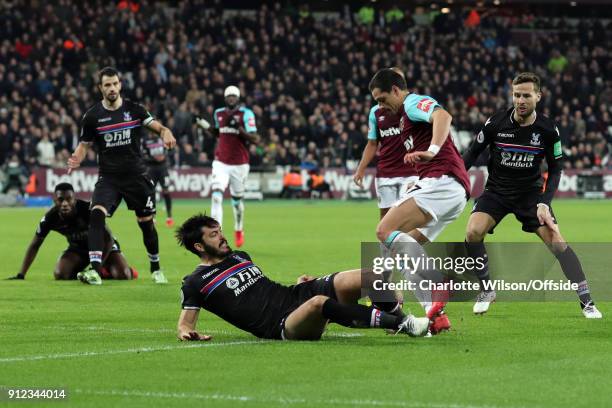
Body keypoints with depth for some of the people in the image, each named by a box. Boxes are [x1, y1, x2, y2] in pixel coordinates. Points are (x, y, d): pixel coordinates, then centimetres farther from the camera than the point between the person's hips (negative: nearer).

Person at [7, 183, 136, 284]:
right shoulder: (50, 218, -22)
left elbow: (107, 238, -31)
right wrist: (21, 275, -13)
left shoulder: (88, 209, -34)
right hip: (77, 247, 3)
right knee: (60, 275, -25)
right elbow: (35, 245, -9)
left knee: (123, 275, -24)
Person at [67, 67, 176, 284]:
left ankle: (155, 269, 30)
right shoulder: (92, 116, -1)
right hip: (108, 177, 0)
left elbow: (157, 126, -8)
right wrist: (76, 159, -14)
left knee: (146, 223, 8)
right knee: (96, 215, -24)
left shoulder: (134, 109, -1)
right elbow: (84, 144, 7)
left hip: (136, 175, 1)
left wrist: (166, 133, -32)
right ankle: (94, 268, -27)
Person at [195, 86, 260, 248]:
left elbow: (255, 139, -13)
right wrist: (207, 127, 6)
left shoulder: (245, 114, -8)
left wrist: (239, 129, -25)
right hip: (221, 163, 2)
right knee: (216, 195, -16)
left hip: (239, 164, -2)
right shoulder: (219, 113, 6)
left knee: (237, 198, 12)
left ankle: (239, 230, 36)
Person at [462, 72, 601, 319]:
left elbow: (555, 170, -1)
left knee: (557, 242, -15)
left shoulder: (548, 130, -11)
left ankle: (587, 301, -4)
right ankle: (487, 290, -2)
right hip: (496, 191, 0)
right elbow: (472, 153, 0)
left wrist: (544, 203, -13)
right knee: (473, 233, -24)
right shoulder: (495, 124, -13)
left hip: (530, 192, 0)